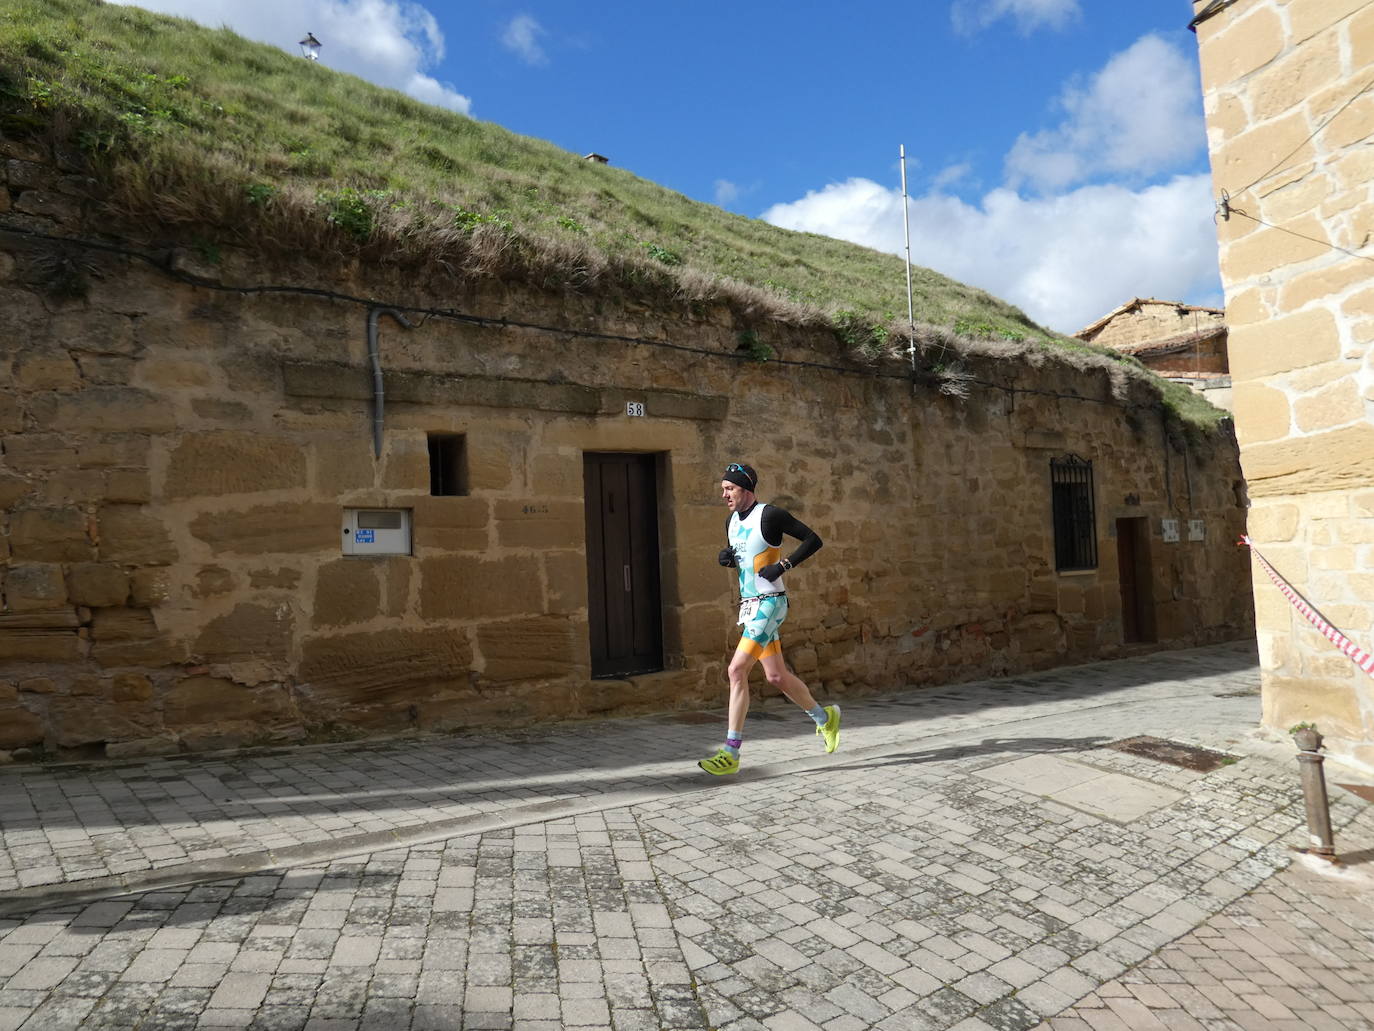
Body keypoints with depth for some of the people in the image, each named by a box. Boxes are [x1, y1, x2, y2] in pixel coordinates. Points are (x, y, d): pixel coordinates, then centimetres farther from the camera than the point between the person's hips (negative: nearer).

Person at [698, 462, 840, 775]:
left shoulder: (770, 515, -12)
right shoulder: (732, 522, 12)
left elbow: (814, 540, -11)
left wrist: (783, 565, -19)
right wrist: (728, 557, 3)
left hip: (769, 603, -8)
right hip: (749, 606, 8)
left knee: (737, 670, -16)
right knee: (776, 676, 13)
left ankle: (731, 753, -9)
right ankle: (825, 717, 35)